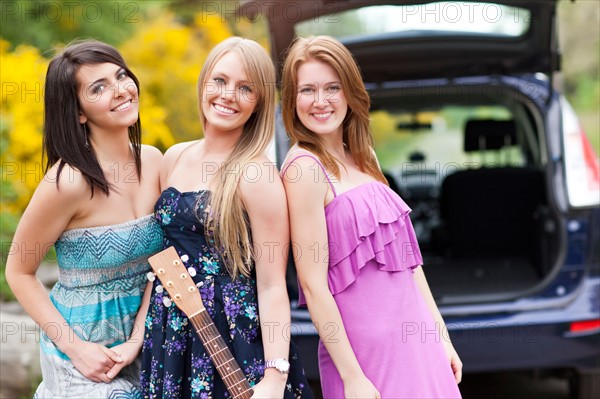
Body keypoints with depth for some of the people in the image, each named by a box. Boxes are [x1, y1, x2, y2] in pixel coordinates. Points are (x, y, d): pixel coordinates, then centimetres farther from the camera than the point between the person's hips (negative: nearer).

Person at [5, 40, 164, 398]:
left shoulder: (154, 161, -5)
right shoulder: (68, 181, -22)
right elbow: (19, 272, -11)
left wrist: (136, 340, -11)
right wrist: (75, 347, -16)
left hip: (140, 345, 5)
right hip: (81, 353, -5)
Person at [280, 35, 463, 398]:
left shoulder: (363, 158, 9)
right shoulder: (304, 167, -13)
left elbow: (407, 257, 12)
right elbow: (313, 285, -16)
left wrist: (441, 336, 10)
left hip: (415, 339, 7)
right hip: (366, 349, -7)